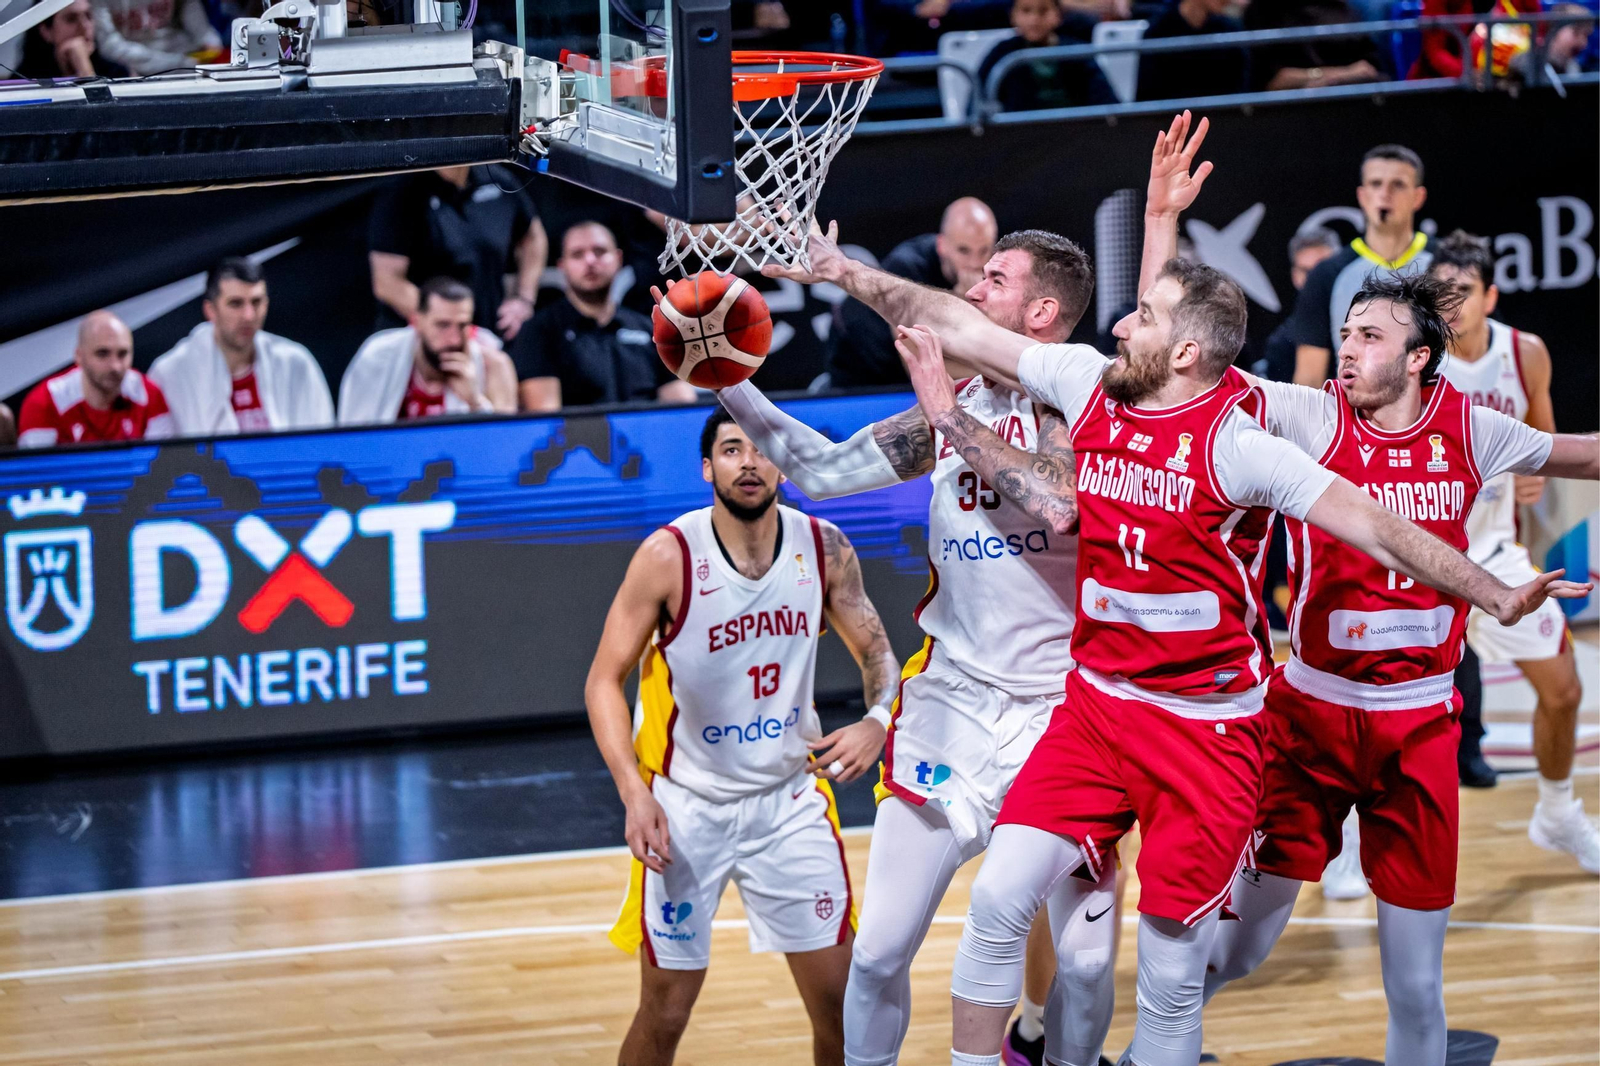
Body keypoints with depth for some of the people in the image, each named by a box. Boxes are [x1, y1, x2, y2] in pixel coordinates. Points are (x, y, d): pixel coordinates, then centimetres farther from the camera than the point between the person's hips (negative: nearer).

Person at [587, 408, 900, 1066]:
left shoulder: (824, 549, -6)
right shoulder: (668, 556, -17)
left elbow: (875, 652, 7)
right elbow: (604, 681, -11)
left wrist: (876, 724, -15)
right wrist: (634, 792, -22)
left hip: (790, 798, 3)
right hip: (686, 806, -3)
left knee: (838, 997, 3)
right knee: (665, 1012, 0)